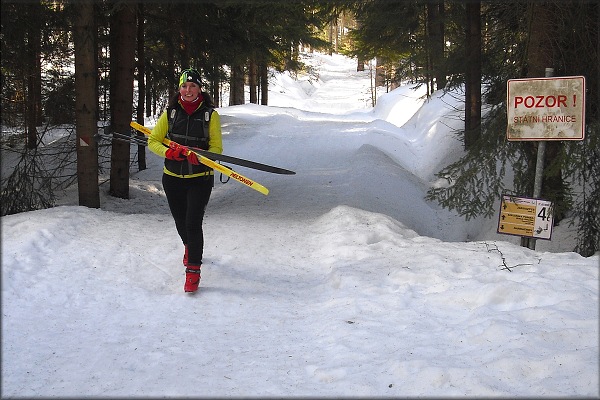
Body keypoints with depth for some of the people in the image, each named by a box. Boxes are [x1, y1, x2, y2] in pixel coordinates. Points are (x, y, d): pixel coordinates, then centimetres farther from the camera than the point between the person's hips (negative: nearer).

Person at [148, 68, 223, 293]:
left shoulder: (210, 114, -3)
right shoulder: (170, 112, 2)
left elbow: (216, 148, -3)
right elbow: (153, 141, 4)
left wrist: (198, 156, -24)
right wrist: (168, 151, -18)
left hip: (200, 178, -3)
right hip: (173, 178, 3)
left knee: (193, 223, -12)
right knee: (180, 222, 16)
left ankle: (193, 270, -2)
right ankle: (190, 247, 48)